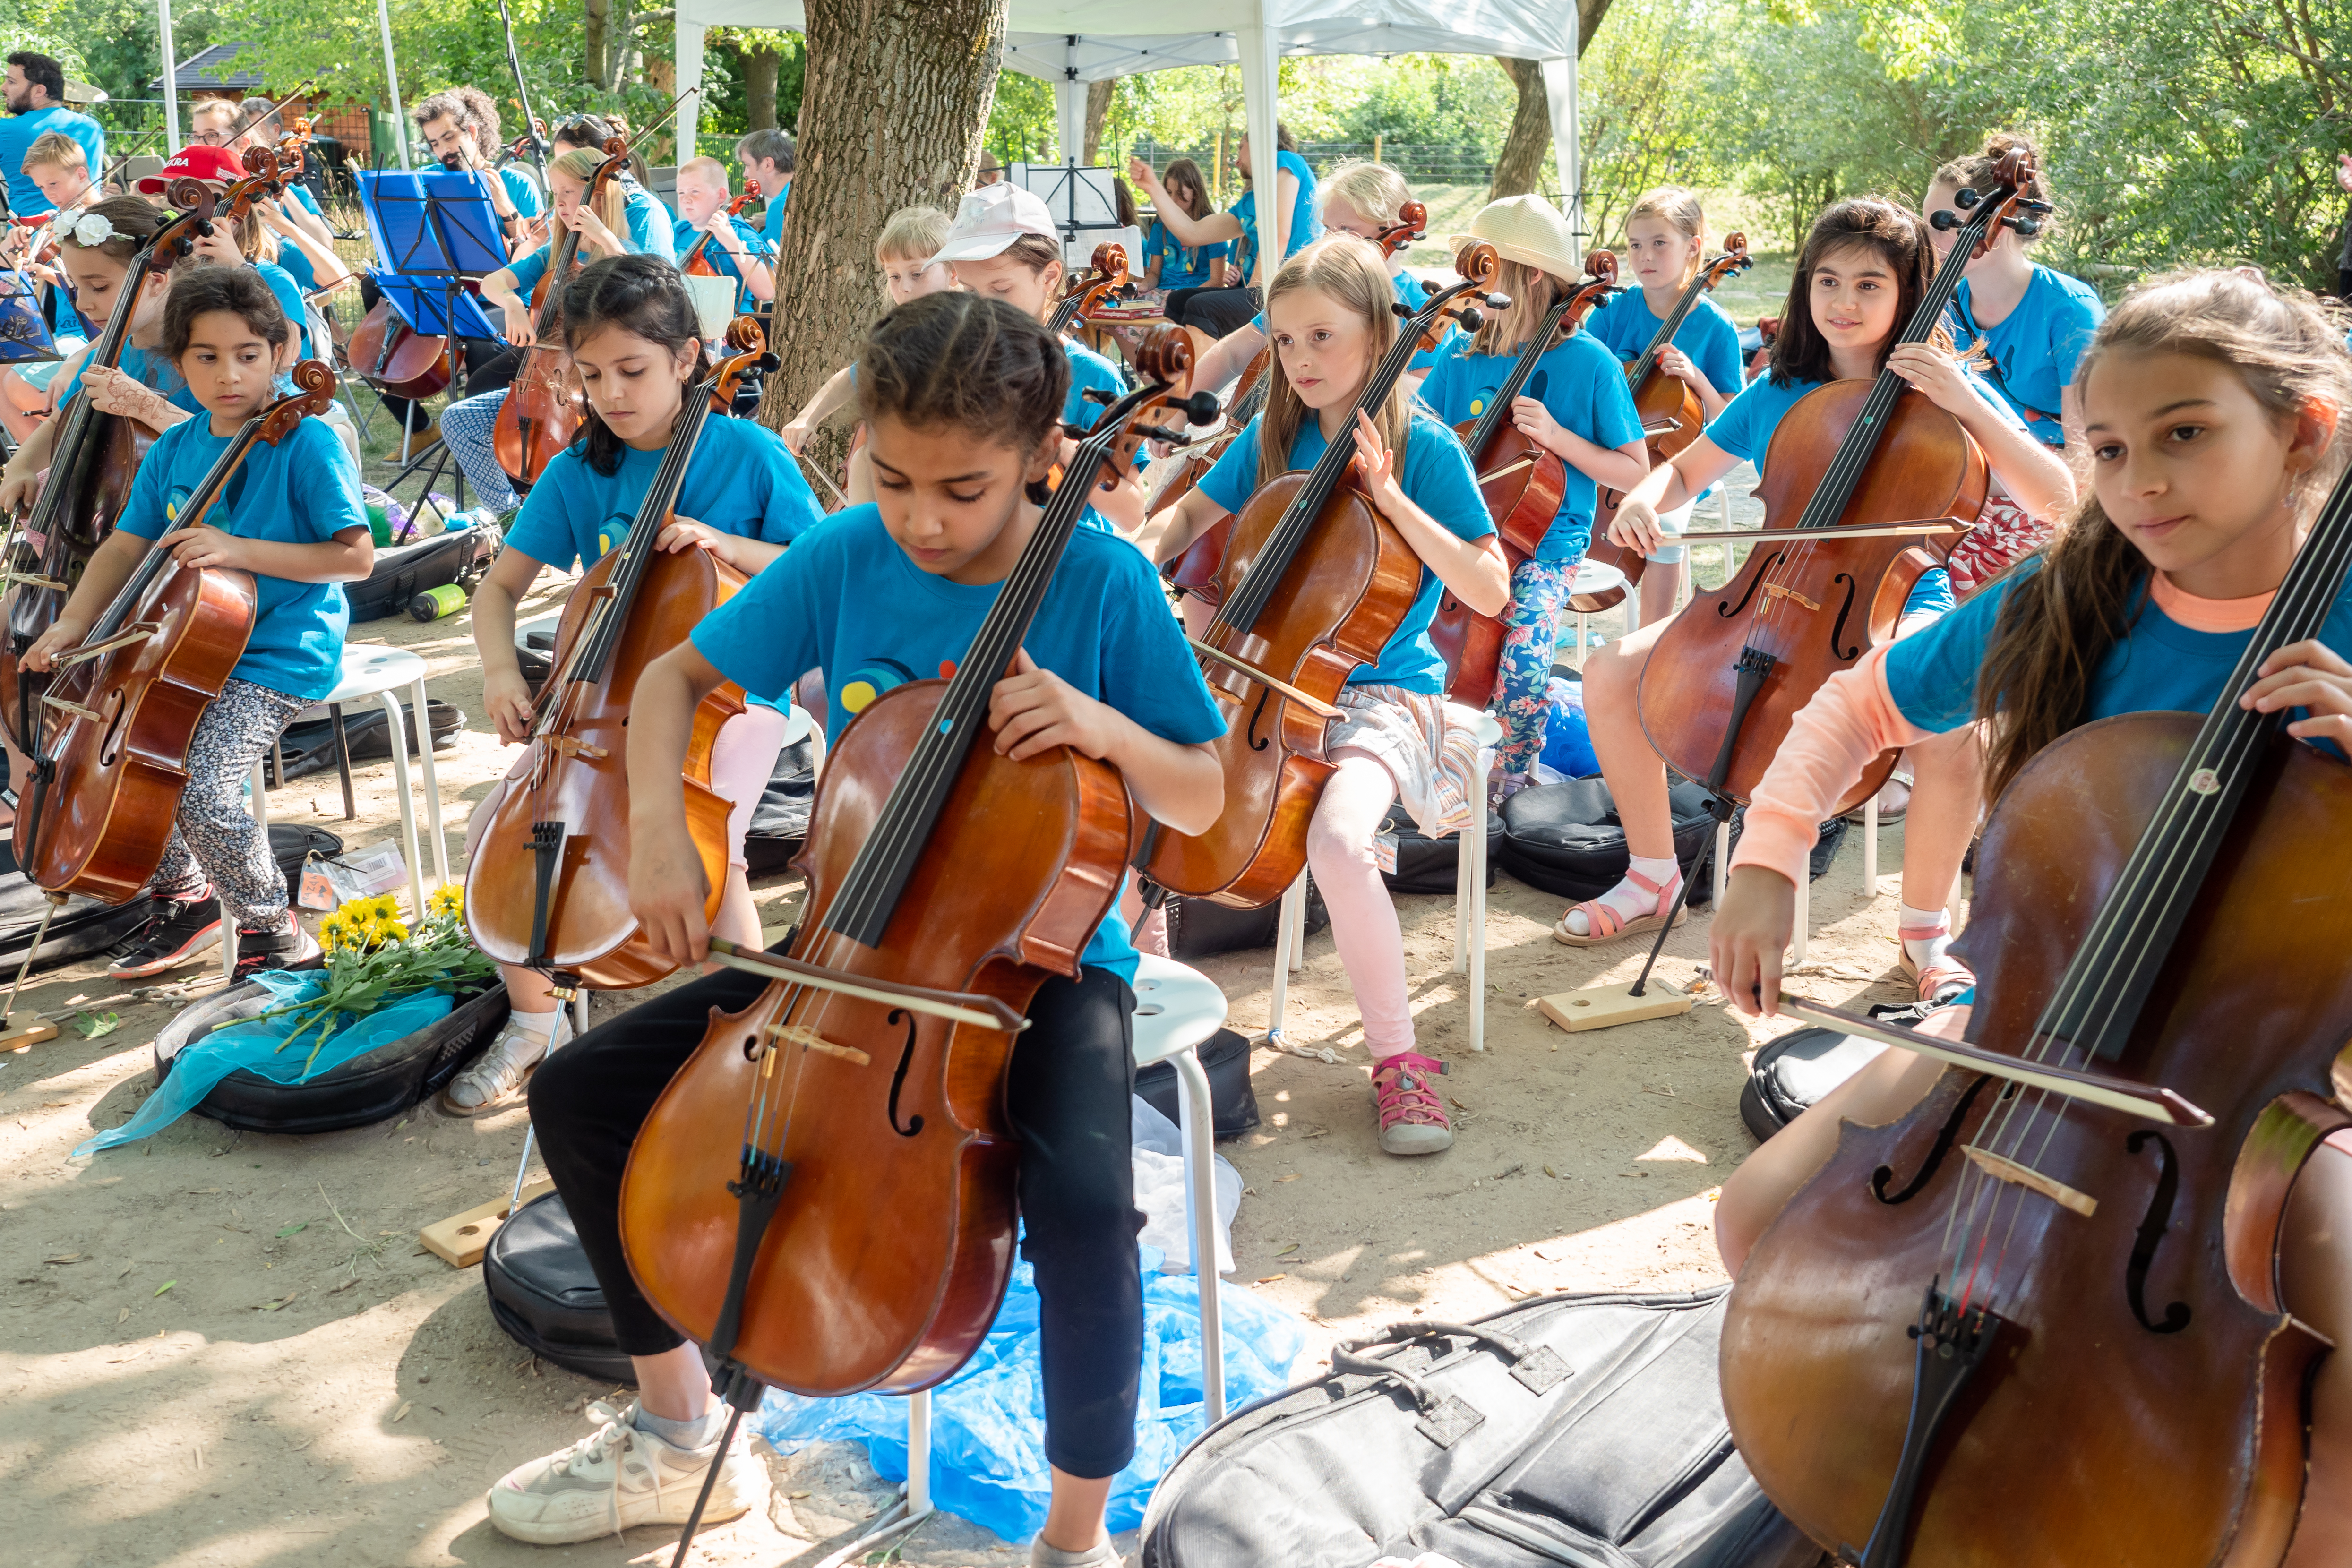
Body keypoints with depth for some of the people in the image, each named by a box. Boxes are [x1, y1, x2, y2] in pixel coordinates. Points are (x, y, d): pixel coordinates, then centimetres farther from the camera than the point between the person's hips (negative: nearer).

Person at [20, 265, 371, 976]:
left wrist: (240, 550, -25)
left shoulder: (307, 444, -13)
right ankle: (185, 898, 20)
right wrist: (72, 624, -7)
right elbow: (125, 547, 8)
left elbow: (355, 555, -17)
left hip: (282, 657, -8)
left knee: (202, 787, -23)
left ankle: (275, 933, 0)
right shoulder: (173, 450, 7)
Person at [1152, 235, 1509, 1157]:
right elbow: (1192, 515, 22)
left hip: (1381, 692, -5)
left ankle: (1398, 1057, -13)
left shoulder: (1423, 447, -7)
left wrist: (1390, 497, -21)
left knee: (1338, 838, -34)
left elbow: (1489, 591, -13)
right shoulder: (1275, 436, 7)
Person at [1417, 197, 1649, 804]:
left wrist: (1557, 436, -16)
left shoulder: (1587, 362, -4)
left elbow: (1634, 473, -2)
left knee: (1524, 662, -29)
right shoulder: (1462, 355, 8)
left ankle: (1505, 796, 0)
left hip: (1546, 546, -4)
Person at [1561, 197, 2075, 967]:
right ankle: (1653, 876, 7)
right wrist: (1643, 500, -5)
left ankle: (1926, 927, -13)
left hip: (1901, 608, -4)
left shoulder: (1950, 391, -3)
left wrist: (1967, 406, -23)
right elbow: (1684, 470, 19)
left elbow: (2057, 499, -14)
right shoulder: (1778, 394, 7)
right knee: (1610, 673, -12)